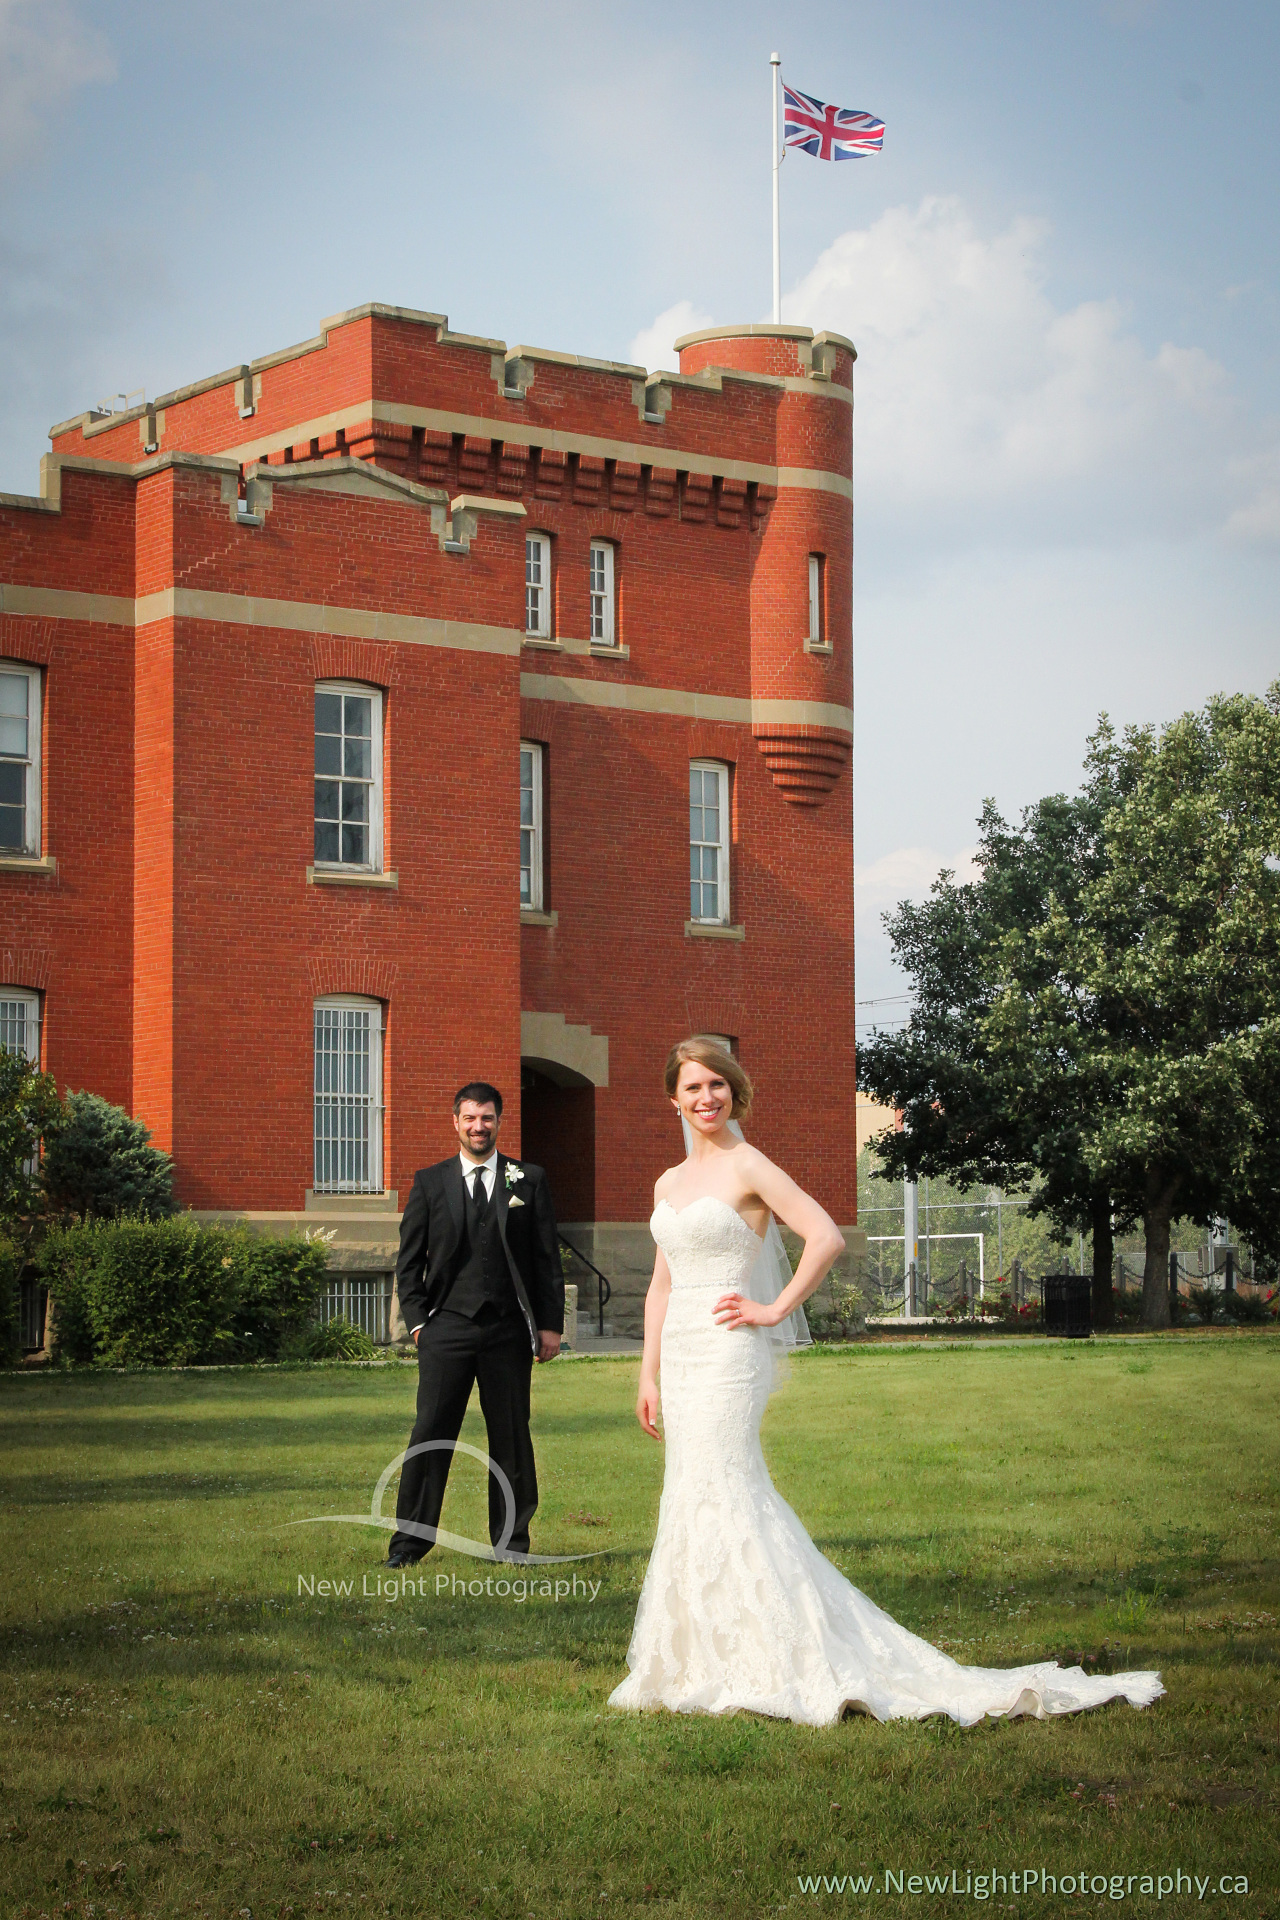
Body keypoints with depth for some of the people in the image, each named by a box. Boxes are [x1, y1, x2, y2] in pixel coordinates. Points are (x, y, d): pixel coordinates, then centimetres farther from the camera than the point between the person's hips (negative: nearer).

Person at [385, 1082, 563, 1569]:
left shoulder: (529, 1181, 7)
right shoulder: (430, 1182, 8)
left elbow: (547, 1259, 7)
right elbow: (409, 1262, 9)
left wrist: (550, 1324, 2)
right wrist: (417, 1320, -1)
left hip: (509, 1329, 1)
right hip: (446, 1328, 0)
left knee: (511, 1436, 6)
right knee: (431, 1433, -3)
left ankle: (511, 1541, 16)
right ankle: (409, 1541, 3)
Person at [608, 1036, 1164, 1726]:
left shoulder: (747, 1166, -7)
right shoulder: (670, 1182, 15)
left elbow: (826, 1238, -14)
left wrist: (775, 1309, -11)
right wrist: (649, 1373, 14)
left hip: (727, 1354, -8)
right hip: (681, 1354, 8)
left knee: (716, 1500, -9)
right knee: (695, 1498, 8)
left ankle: (763, 1669, -4)